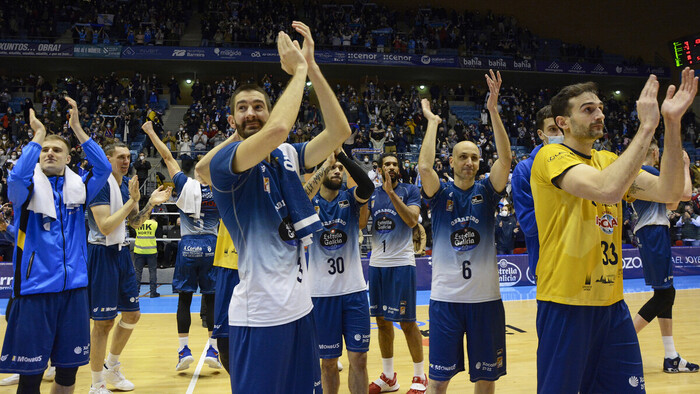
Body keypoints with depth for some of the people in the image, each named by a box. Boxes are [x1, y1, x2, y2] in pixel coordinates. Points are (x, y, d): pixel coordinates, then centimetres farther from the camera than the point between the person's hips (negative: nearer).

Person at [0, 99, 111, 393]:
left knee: (68, 369, 10)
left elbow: (104, 168, -7)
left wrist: (77, 129, -12)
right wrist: (38, 135, -16)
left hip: (74, 287, 3)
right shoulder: (28, 189, 1)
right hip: (35, 288, -3)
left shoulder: (78, 188, 9)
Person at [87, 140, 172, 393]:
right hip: (102, 254, -8)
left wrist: (151, 204, -1)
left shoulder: (128, 183, 10)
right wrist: (132, 200, -22)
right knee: (103, 322, -2)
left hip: (122, 252, 8)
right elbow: (105, 227, -24)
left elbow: (135, 223, 15)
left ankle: (111, 367, 33)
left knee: (132, 314, 14)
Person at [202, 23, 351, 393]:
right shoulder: (224, 162, -11)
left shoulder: (288, 155, 9)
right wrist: (298, 70, -16)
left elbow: (339, 132, -3)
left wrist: (311, 66, -9)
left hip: (299, 304, 7)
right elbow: (277, 130, -29)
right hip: (260, 315, -7)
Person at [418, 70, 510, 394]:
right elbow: (424, 166, -18)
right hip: (446, 297, -1)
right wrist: (432, 123, -8)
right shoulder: (441, 193, 1)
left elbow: (505, 159, -12)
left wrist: (493, 111, -18)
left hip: (486, 296, 2)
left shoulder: (486, 191, 4)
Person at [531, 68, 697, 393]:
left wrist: (672, 123, -8)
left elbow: (669, 192, 0)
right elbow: (607, 189, -29)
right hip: (568, 303, -7)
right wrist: (646, 127, -22)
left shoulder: (609, 159, 13)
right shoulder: (552, 156, -11)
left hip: (612, 302, 7)